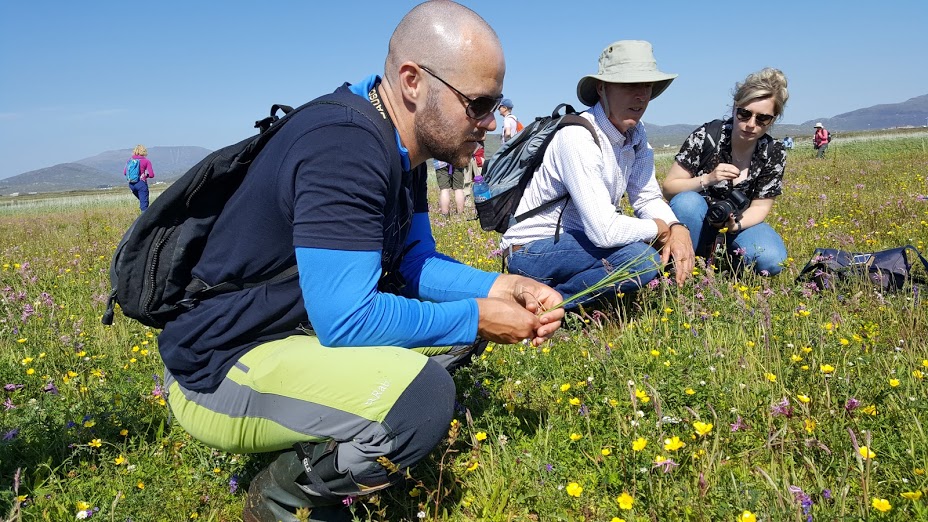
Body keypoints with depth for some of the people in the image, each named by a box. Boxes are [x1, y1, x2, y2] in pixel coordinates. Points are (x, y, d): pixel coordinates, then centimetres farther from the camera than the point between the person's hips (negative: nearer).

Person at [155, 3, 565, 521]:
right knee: (422, 397, -30)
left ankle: (321, 455, 10)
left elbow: (414, 261, 9)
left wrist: (496, 288, -7)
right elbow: (347, 318, -30)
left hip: (312, 326, 10)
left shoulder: (400, 145, 4)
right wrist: (477, 319, -18)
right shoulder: (345, 145, -27)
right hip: (220, 368, -10)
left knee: (460, 310, 8)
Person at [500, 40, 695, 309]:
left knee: (674, 247, 1)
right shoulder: (577, 138, -26)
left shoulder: (636, 134, 1)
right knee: (641, 258, -28)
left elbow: (648, 198, 6)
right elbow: (604, 230, -33)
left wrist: (677, 228, -15)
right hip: (532, 249, -9)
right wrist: (660, 228, -15)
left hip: (578, 236, 9)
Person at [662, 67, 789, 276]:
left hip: (739, 222, 2)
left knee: (771, 260, -28)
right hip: (697, 223, -2)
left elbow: (760, 207, -5)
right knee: (687, 201, -36)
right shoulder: (706, 136, -16)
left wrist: (734, 225, -27)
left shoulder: (774, 153, -8)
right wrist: (707, 179, -30)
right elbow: (668, 188, -13)